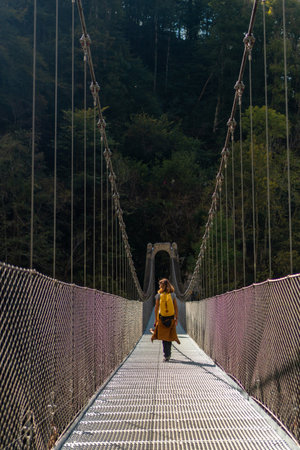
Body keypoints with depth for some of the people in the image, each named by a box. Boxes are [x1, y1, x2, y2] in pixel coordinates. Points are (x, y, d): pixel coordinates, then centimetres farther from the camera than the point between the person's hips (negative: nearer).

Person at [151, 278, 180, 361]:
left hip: (162, 318, -1)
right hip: (171, 318, 1)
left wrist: (156, 319, 3)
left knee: (164, 337, 5)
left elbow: (156, 308, -3)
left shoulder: (158, 295, -3)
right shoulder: (173, 295, 1)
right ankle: (168, 354, 18)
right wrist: (176, 318, 7)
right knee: (169, 335, 13)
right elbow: (176, 308, 1)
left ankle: (166, 355, -1)